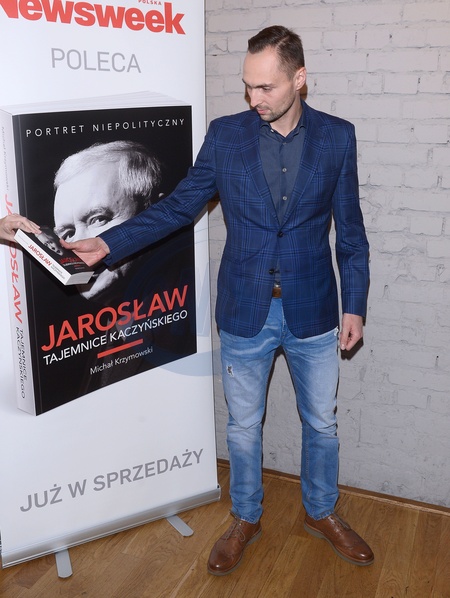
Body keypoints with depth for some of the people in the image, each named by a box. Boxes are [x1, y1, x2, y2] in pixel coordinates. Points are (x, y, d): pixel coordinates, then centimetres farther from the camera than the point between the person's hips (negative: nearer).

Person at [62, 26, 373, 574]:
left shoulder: (337, 137, -3)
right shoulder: (225, 134, -4)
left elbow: (350, 230, 0)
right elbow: (179, 205, 0)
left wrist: (354, 306, -2)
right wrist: (109, 243, -10)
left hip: (312, 310, 1)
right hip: (245, 312, 0)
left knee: (321, 422, 16)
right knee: (243, 426, 14)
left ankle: (321, 512, 42)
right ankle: (245, 520, 38)